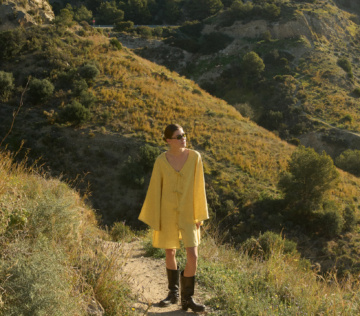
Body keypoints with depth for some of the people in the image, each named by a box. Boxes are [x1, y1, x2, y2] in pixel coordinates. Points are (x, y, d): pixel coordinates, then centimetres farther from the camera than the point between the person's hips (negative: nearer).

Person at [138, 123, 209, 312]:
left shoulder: (195, 157, -9)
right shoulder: (161, 161, -9)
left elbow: (199, 187, -5)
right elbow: (155, 190, -5)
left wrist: (200, 215, -4)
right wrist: (154, 220, -4)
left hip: (187, 213, 0)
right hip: (167, 212, 0)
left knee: (192, 257, -8)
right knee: (170, 253, 12)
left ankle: (187, 298, 8)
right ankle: (173, 293, 31)